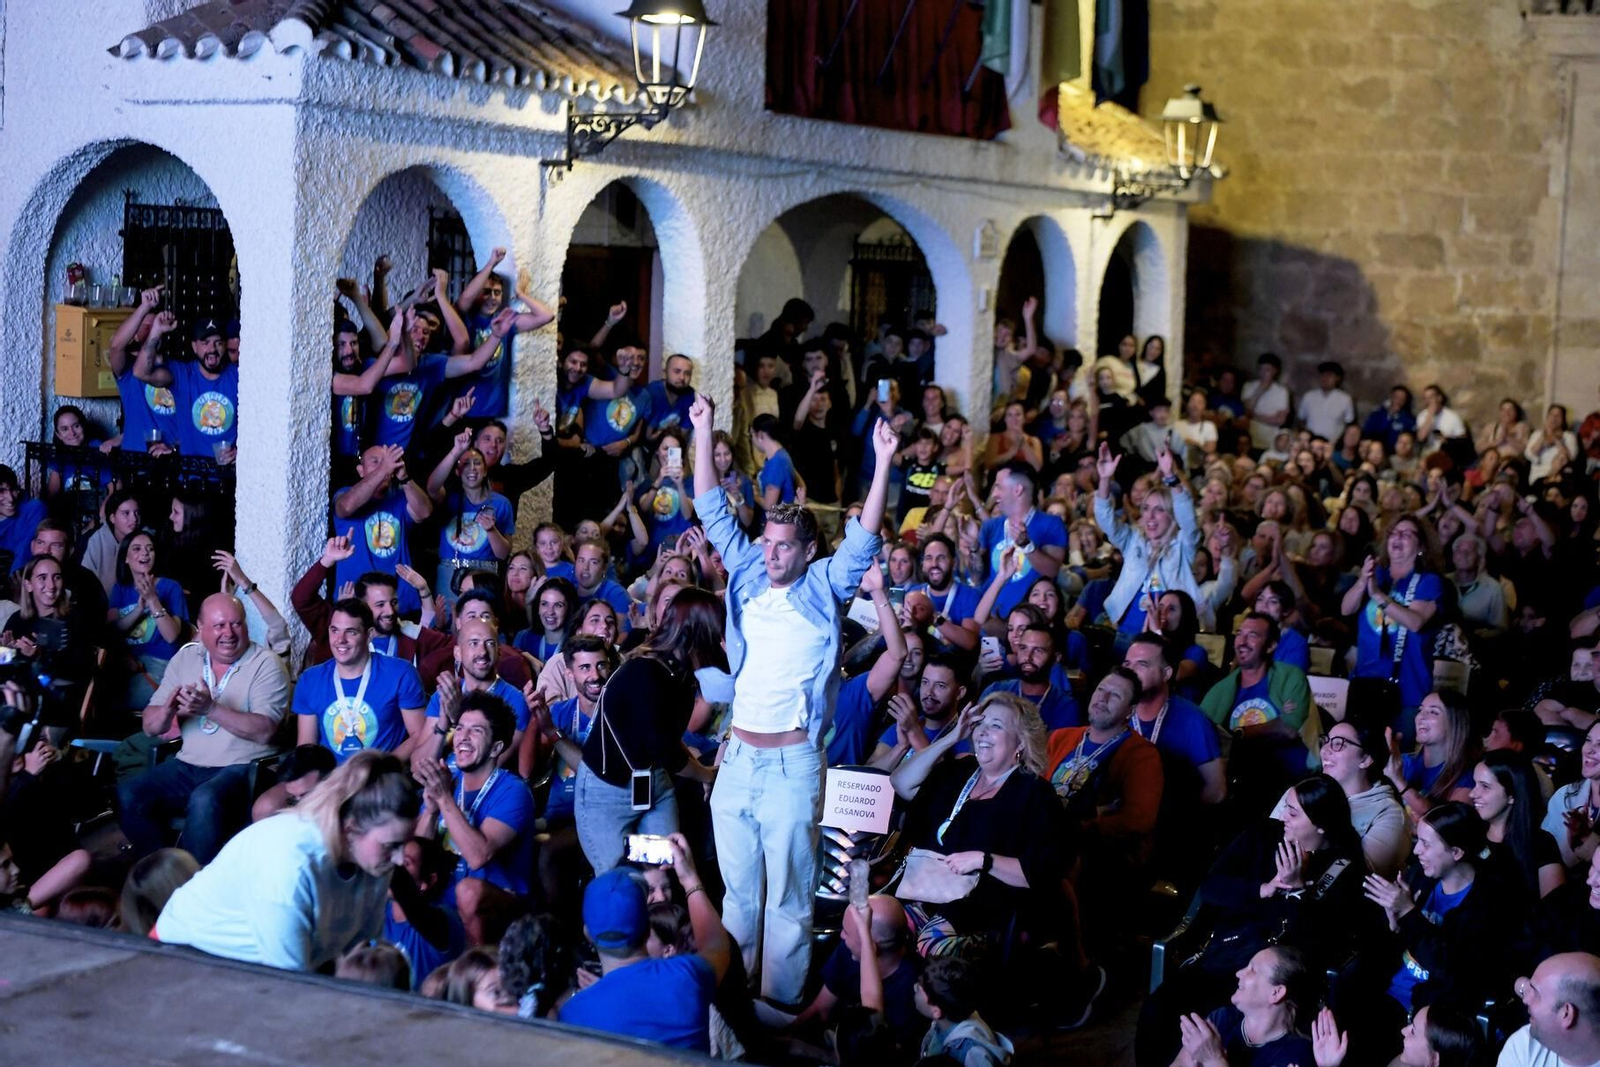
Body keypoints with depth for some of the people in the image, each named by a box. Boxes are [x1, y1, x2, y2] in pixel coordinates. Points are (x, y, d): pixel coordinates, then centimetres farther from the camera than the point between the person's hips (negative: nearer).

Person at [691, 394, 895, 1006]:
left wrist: (884, 463, -23)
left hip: (793, 761, -4)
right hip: (738, 755, 4)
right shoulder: (748, 576, 10)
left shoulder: (823, 588, -1)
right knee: (738, 889, 12)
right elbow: (713, 512, 12)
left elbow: (864, 538, -12)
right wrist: (704, 434, 7)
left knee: (788, 896, 0)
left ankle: (780, 1006, 6)